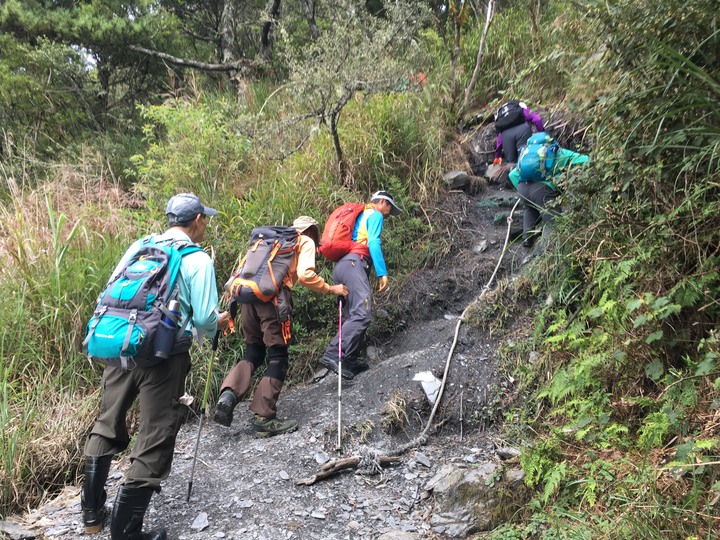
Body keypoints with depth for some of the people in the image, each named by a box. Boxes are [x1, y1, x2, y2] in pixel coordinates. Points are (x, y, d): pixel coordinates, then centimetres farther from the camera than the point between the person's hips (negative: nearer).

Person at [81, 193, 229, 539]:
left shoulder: (138, 246, 9)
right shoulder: (198, 260, -6)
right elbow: (204, 319, -11)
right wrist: (217, 324, 11)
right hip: (165, 358, -6)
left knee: (106, 428, 22)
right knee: (153, 443, 5)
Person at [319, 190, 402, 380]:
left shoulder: (360, 216, 34)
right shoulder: (375, 215, 8)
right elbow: (373, 243, -8)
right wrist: (382, 273, -13)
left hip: (340, 266, 10)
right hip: (354, 263, -10)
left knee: (354, 316, 6)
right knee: (362, 314, -21)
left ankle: (350, 360, 0)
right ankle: (333, 355, -31)